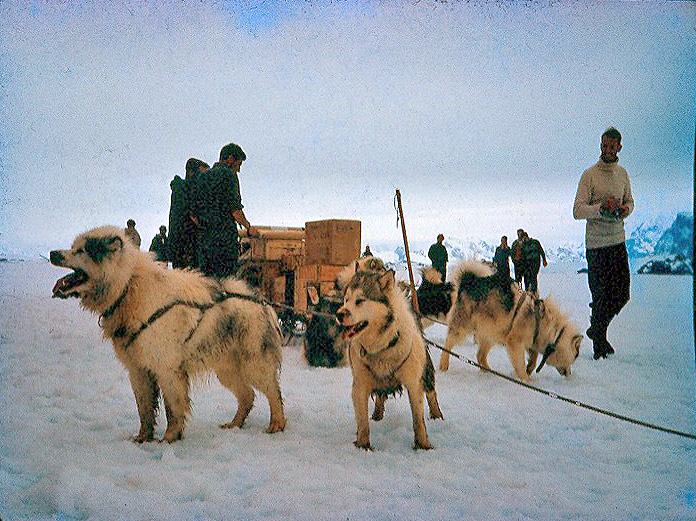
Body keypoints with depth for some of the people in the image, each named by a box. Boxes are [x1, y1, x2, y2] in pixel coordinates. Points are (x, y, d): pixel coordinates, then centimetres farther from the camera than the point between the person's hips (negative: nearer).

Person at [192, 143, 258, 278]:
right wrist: (249, 228, 3)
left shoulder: (202, 177, 17)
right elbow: (235, 209, -10)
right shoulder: (228, 174, -4)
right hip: (225, 235, -6)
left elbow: (193, 214, 13)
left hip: (203, 236, 7)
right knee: (226, 278, -6)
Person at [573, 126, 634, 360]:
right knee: (601, 296, -1)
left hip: (618, 241, 6)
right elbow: (578, 211, -12)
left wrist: (626, 208, -1)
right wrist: (602, 207, -28)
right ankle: (599, 343, 13)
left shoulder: (622, 173, 10)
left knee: (622, 294, 7)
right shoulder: (589, 175, -8)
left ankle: (596, 328, 29)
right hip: (596, 244, -5)